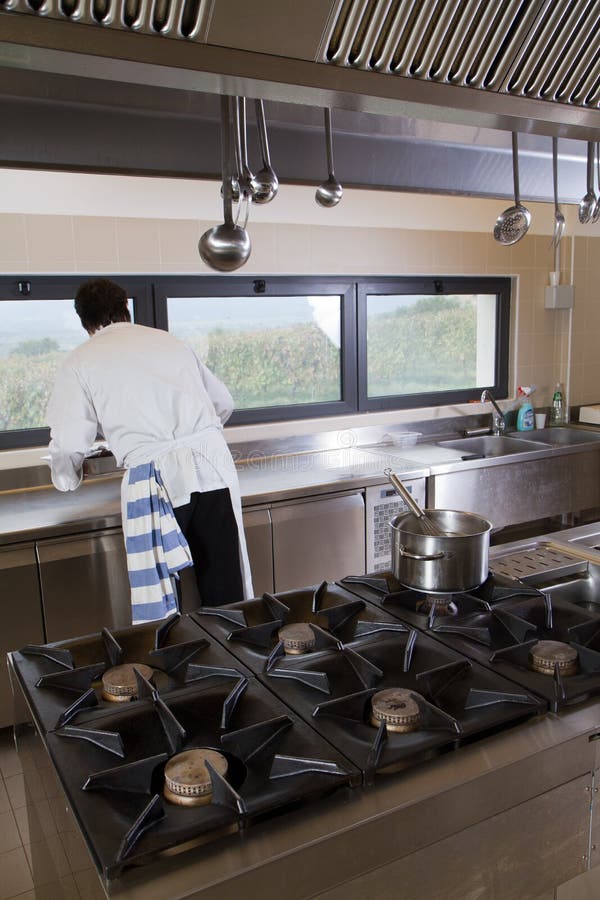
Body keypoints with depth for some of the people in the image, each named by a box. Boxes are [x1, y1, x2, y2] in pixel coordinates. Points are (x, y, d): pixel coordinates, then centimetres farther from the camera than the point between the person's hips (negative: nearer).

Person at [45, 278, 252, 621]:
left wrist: (69, 479, 27)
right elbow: (224, 403, 26)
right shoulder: (170, 341, 20)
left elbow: (69, 444, 4)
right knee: (224, 591, 11)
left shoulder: (81, 361, 9)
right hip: (214, 464, 4)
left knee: (160, 600, 9)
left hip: (156, 479, -3)